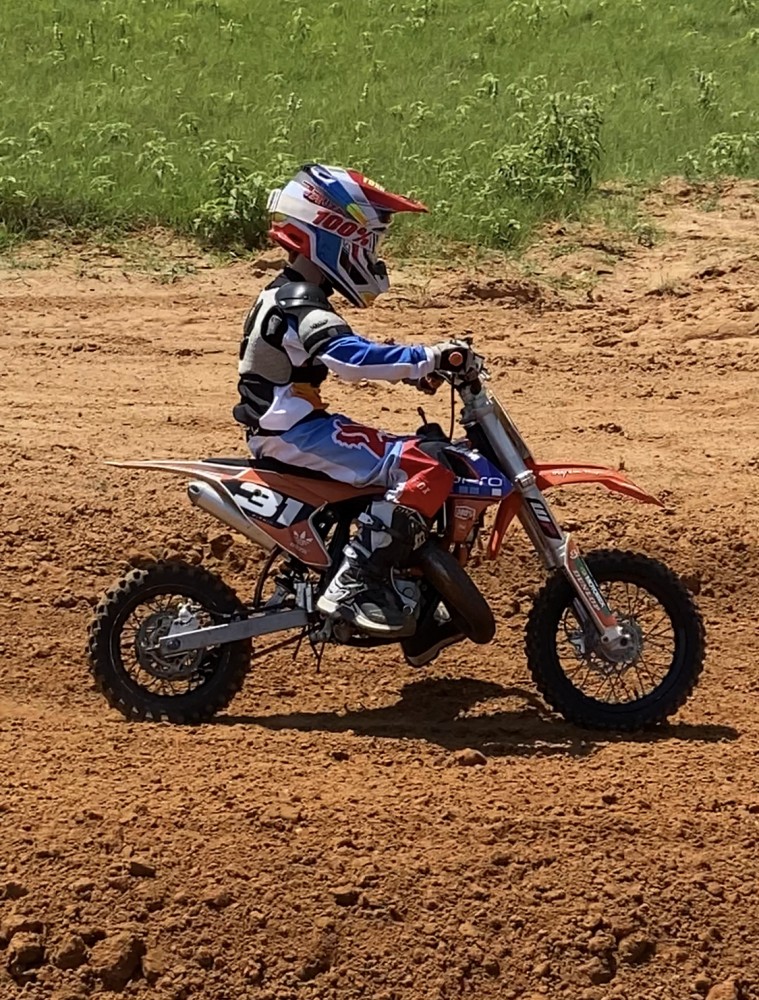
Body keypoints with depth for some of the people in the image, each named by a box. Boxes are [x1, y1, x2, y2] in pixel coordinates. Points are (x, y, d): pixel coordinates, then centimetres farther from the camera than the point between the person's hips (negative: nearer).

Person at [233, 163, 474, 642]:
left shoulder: (290, 295, 15)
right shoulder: (301, 305, -18)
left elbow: (346, 350, 26)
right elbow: (347, 355, -36)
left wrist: (414, 364, 15)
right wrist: (426, 359, -40)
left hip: (286, 426, 11)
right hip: (295, 434, -11)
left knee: (415, 454, 19)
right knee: (426, 472, -20)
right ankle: (353, 585, -22)